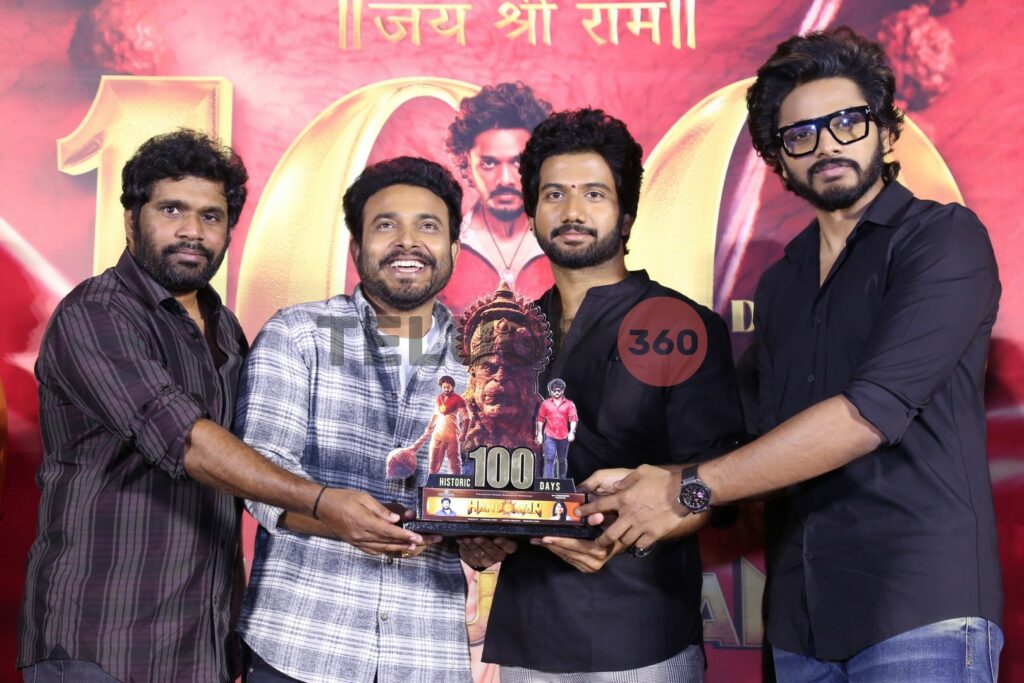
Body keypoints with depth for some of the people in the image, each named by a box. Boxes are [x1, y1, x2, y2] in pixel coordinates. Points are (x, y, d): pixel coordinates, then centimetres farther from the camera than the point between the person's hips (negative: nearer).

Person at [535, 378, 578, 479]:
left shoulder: (569, 404, 3)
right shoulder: (546, 403, 5)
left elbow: (573, 418, -5)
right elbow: (540, 419, 8)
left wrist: (572, 432, -19)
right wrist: (539, 433, 4)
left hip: (564, 436, 1)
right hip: (549, 436, -1)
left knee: (562, 460, 13)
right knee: (549, 459, -12)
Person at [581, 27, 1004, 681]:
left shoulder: (944, 237, -5)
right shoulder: (780, 285, 16)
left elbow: (870, 413, -17)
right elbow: (772, 450, 11)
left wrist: (687, 488, -15)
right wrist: (644, 500, -4)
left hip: (920, 609, -6)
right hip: (802, 612, 6)